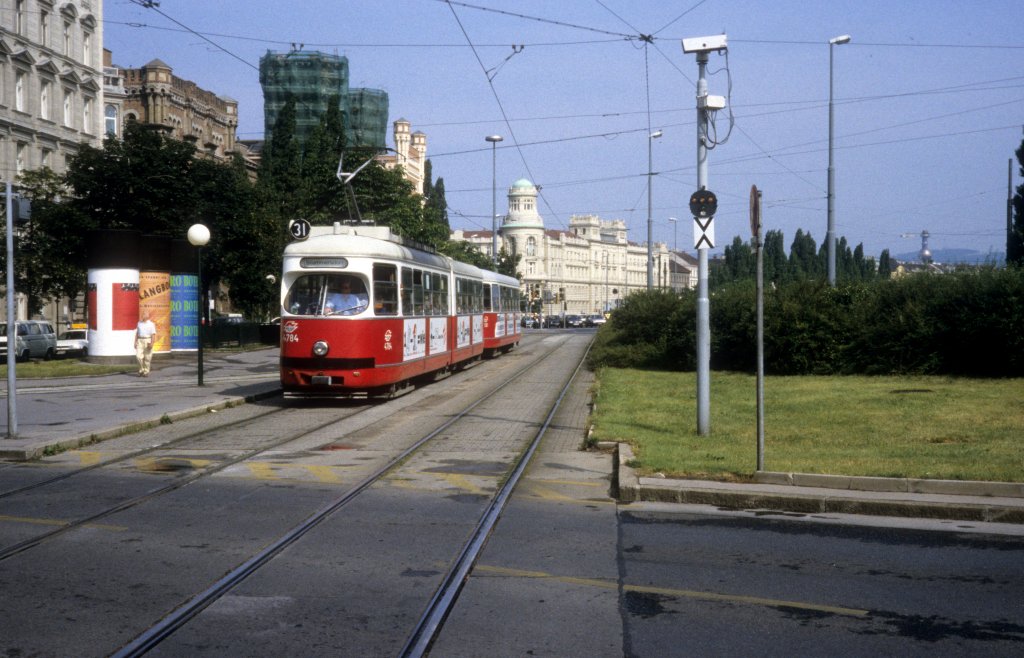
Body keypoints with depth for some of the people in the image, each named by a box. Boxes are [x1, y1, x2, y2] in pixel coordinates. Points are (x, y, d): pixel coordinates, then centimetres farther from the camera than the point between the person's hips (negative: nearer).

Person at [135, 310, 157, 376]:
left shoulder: (151, 324, -3)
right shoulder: (139, 323, 12)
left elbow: (153, 334, -8)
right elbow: (137, 333, 15)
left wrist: (152, 343, -19)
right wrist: (135, 342, 7)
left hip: (148, 341, -4)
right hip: (140, 341, 4)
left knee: (147, 358, -1)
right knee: (139, 356, -7)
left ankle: (146, 372, 7)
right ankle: (141, 369, 9)